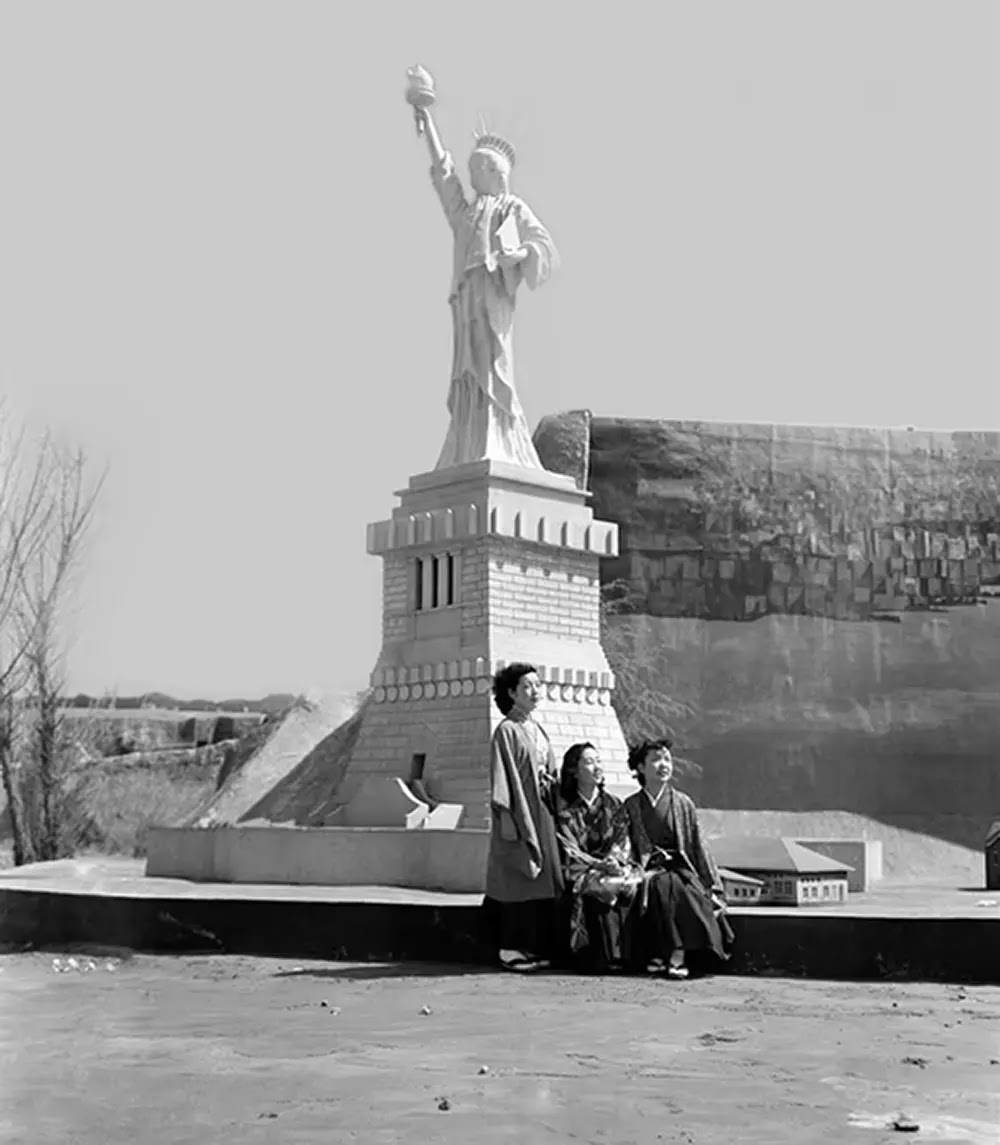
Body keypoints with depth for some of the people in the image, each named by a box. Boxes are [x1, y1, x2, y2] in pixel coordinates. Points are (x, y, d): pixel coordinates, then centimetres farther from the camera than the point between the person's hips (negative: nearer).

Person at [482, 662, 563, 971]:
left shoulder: (537, 730, 14)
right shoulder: (506, 731, -9)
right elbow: (504, 780, -14)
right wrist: (511, 822, -19)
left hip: (541, 815, 8)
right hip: (518, 817, -8)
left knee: (543, 880, 8)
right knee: (518, 880, -5)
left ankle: (536, 947, 15)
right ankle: (511, 949, 2)